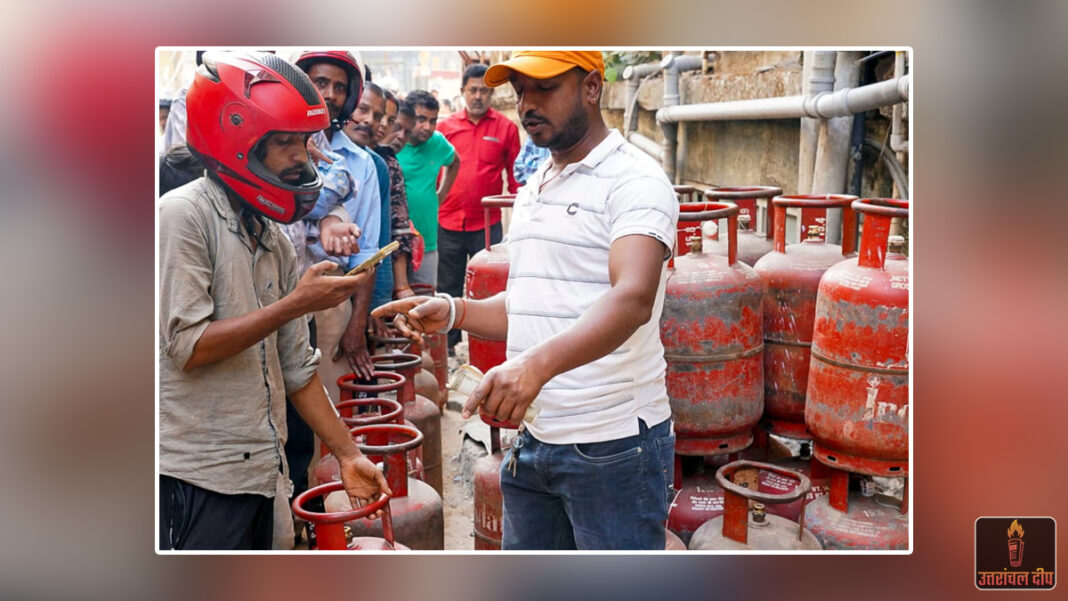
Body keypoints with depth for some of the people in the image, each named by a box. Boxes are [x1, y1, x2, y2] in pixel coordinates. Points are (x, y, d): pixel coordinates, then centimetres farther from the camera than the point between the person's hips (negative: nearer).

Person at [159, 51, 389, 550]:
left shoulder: (273, 240, 13)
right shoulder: (184, 215, -11)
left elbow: (295, 367, 14)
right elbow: (188, 347, -17)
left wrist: (347, 453, 13)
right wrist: (298, 303, -16)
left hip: (257, 472, 8)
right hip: (197, 477, -7)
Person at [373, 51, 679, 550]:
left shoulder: (634, 180, -12)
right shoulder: (532, 189, 14)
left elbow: (633, 299, -28)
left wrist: (537, 364, -42)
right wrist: (453, 312, 2)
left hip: (613, 446, -7)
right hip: (533, 440, 8)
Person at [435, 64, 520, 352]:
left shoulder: (506, 128, 0)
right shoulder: (445, 126, 5)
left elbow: (515, 177, 2)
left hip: (487, 224, -2)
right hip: (448, 223, 2)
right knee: (448, 287, 13)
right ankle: (447, 344, 27)